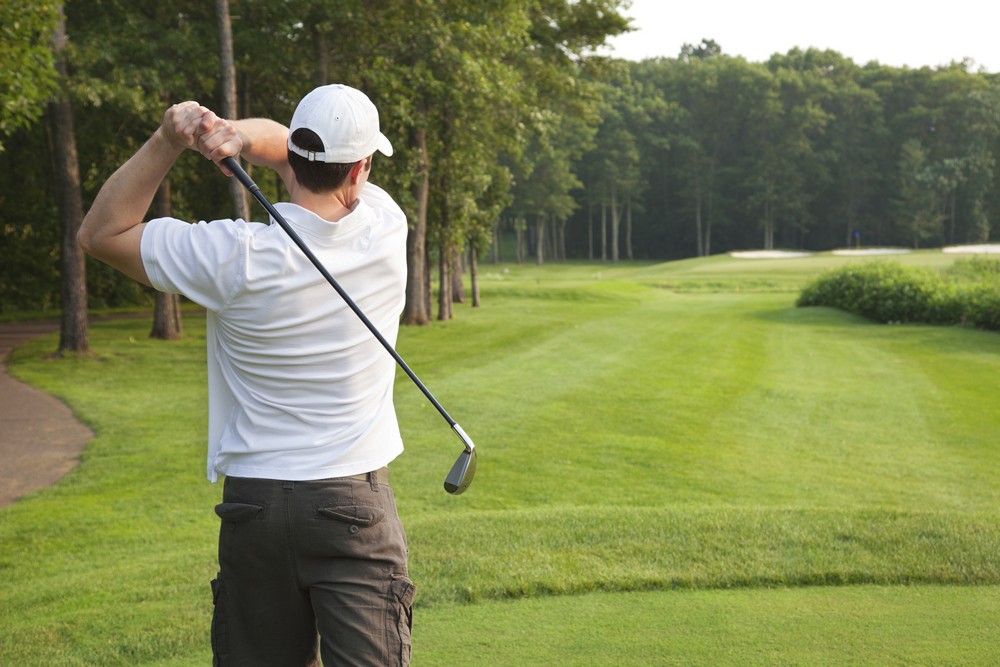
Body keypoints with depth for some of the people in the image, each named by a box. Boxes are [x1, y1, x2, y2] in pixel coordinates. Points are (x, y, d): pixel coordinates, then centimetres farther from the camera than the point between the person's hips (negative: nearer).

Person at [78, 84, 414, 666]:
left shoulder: (237, 257, -12)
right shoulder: (386, 230, -5)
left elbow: (102, 233, 3)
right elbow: (287, 145, 10)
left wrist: (168, 141, -6)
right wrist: (242, 135, -11)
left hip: (255, 506, 0)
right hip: (354, 505, 0)